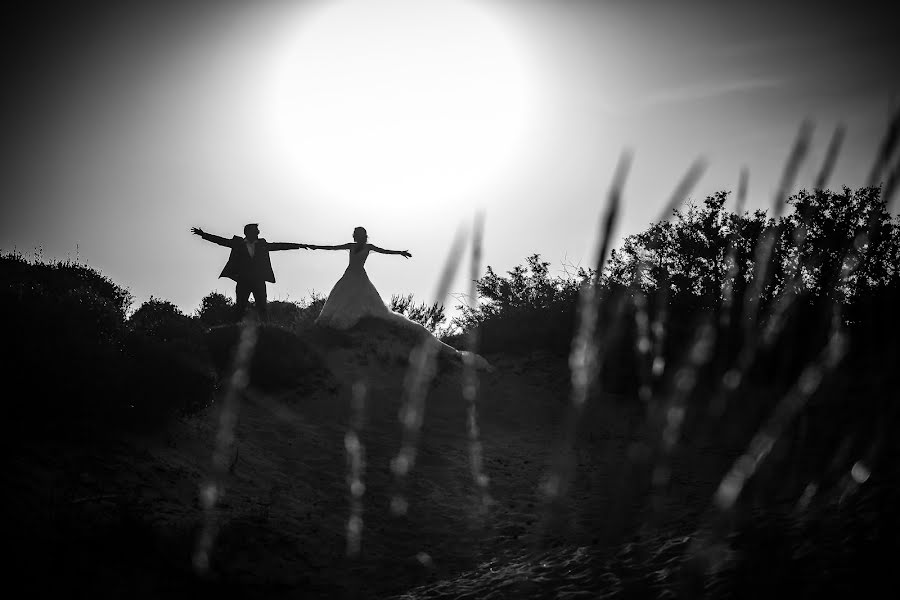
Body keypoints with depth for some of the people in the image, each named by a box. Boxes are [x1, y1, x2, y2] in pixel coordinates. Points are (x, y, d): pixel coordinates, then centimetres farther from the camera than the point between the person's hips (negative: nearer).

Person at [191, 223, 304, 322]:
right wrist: (203, 234, 2)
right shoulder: (238, 243, 11)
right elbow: (221, 241, 9)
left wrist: (300, 245, 18)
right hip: (243, 280, -2)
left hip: (258, 280, 2)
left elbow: (279, 246, 19)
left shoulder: (262, 244, 17)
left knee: (262, 307, -7)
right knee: (240, 307, -6)